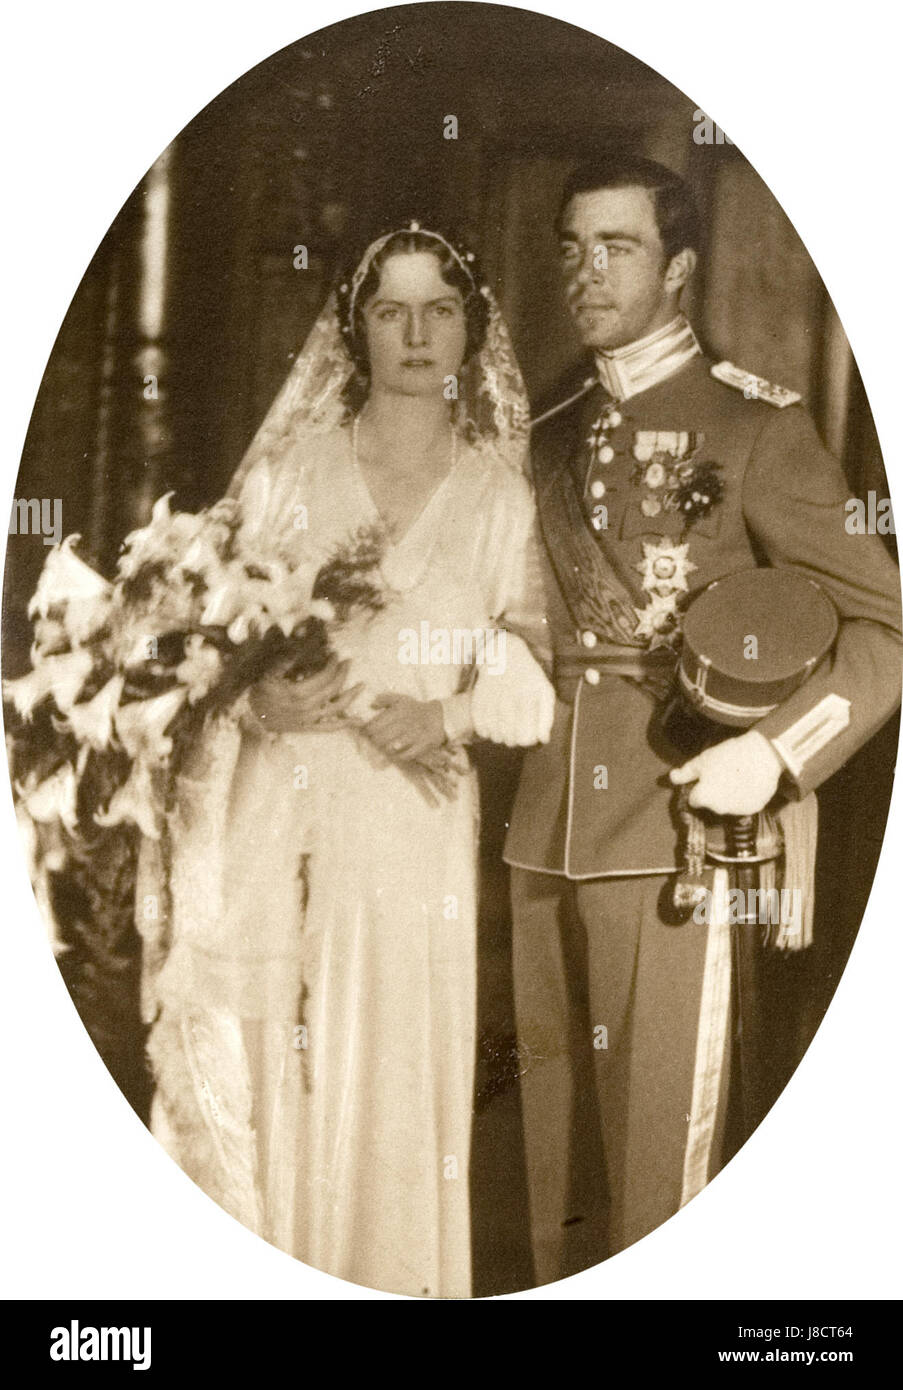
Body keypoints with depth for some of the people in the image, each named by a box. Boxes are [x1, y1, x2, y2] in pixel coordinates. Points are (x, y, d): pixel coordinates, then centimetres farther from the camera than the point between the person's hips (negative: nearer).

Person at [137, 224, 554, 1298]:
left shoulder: (501, 496, 7)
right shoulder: (283, 474, 6)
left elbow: (536, 666, 6)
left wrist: (452, 714, -11)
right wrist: (260, 699, -13)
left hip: (415, 823, 0)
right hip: (278, 817, 0)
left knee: (392, 1081, 2)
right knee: (264, 1083, 2)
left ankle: (394, 1280, 20)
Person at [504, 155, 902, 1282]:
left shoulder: (753, 426, -2)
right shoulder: (550, 438, 15)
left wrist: (776, 756, -16)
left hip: (673, 836, -5)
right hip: (545, 839, 6)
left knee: (659, 1158, -3)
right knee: (558, 1153, 13)